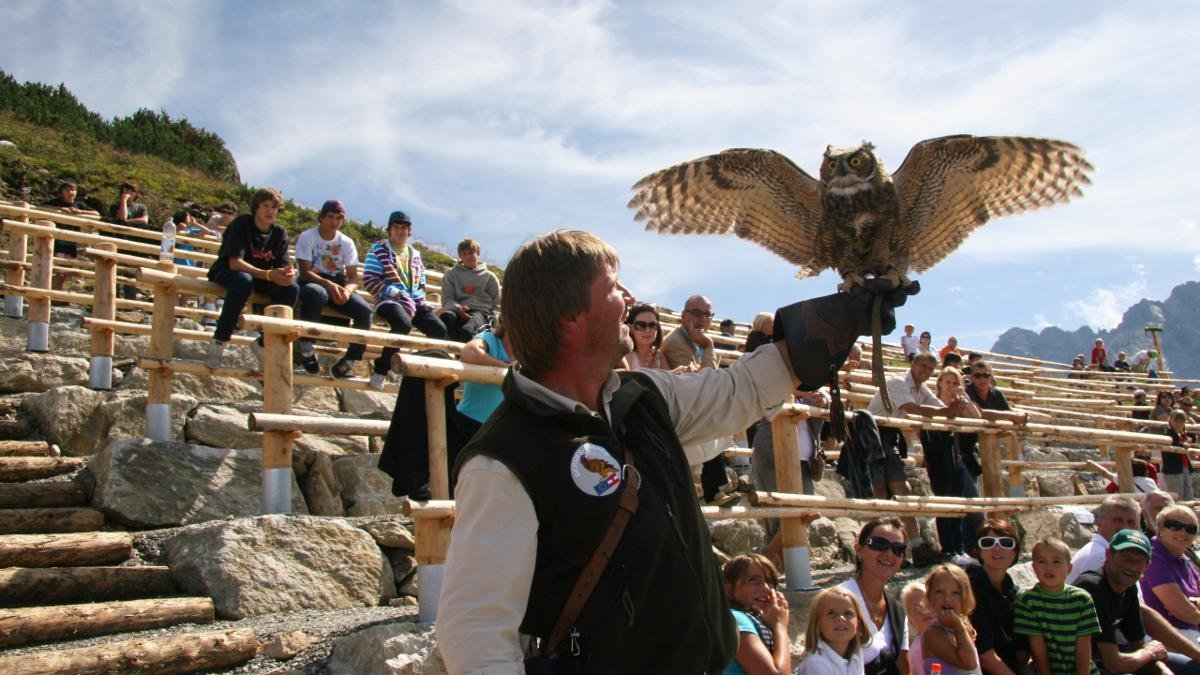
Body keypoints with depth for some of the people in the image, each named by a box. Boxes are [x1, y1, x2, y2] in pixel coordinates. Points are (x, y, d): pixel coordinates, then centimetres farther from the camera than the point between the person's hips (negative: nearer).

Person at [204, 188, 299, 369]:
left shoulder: (280, 233, 0)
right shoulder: (242, 223, -15)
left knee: (292, 288, -22)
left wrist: (289, 273, -31)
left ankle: (263, 343, -8)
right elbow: (234, 263, -25)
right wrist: (269, 275, -37)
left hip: (260, 278, 5)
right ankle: (218, 343, -31)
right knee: (244, 280, -39)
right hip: (226, 274, -5)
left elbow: (283, 266, -5)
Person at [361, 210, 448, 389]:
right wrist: (398, 295, -15)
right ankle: (381, 369, -22)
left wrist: (417, 299, 2)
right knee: (403, 324, -38)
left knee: (440, 330, -19)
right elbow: (369, 280, -6)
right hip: (389, 300, -5)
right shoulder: (378, 249, 4)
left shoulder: (415, 254, 20)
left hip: (415, 301, 5)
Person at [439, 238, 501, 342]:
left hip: (481, 311, 0)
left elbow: (496, 303, 19)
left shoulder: (489, 276, 16)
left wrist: (491, 318, 1)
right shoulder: (451, 274, 17)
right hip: (459, 310, 0)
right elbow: (447, 299, 8)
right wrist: (458, 308, -13)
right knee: (446, 316, -37)